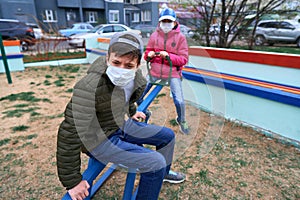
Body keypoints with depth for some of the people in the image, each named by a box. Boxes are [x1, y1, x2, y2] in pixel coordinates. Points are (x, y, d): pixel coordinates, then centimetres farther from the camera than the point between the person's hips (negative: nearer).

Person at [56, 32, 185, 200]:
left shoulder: (137, 78, -11)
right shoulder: (89, 88, -35)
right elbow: (69, 135, -30)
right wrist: (72, 181, -22)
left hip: (122, 124, 8)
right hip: (100, 139, -7)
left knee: (168, 136, 15)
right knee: (156, 162, -19)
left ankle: (164, 173, 43)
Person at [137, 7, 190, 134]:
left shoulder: (180, 37, -3)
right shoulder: (154, 35, 3)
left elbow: (184, 59, -7)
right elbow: (147, 53, 11)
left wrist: (168, 56, -22)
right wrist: (149, 55, -14)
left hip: (173, 73, -2)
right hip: (155, 72, 3)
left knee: (179, 101, -13)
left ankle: (182, 121, 21)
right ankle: (145, 114, 36)